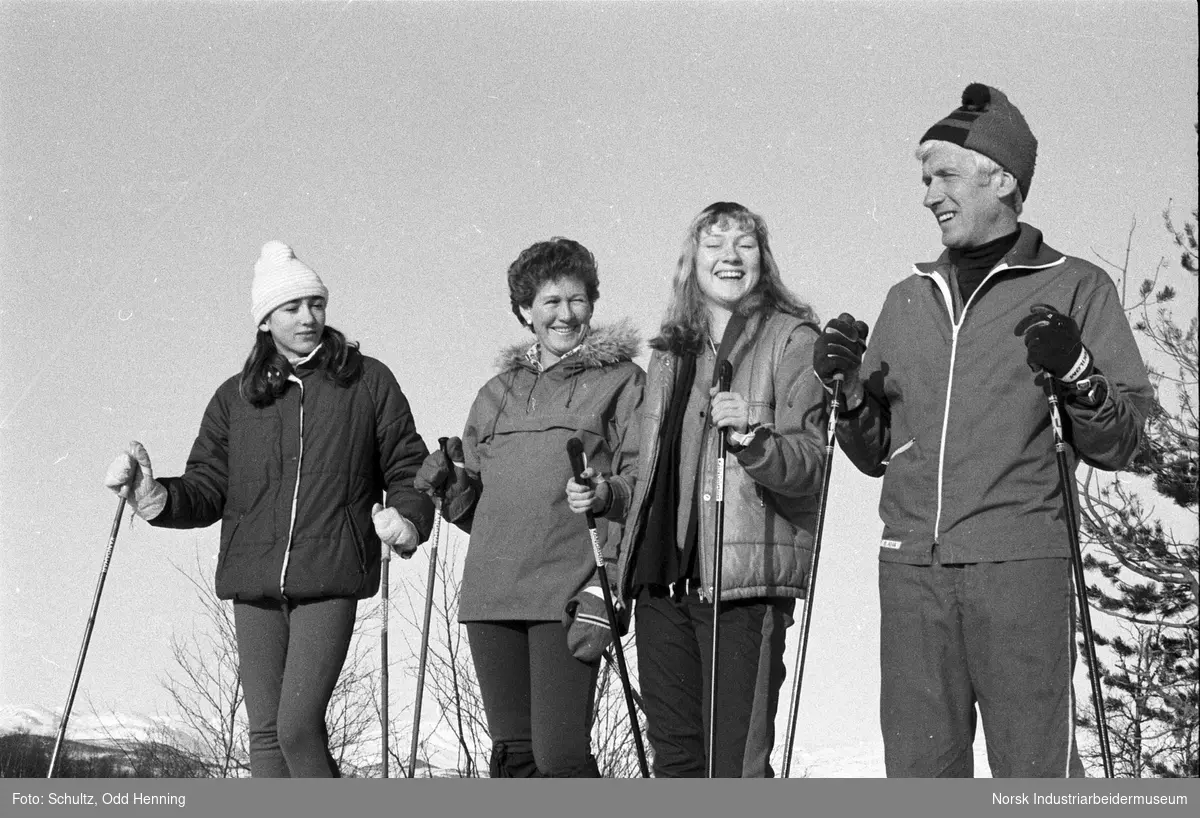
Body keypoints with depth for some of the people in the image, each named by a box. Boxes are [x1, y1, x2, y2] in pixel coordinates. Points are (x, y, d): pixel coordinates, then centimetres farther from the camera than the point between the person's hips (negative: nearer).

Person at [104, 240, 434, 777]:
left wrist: (407, 518, -10)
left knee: (298, 726, -16)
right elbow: (207, 490, 11)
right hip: (254, 581, 4)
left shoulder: (368, 382, 7)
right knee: (265, 733, 3)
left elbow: (408, 469, 10)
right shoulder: (235, 398, 13)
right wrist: (155, 496, -8)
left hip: (329, 578, -4)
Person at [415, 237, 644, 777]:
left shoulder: (620, 380, 8)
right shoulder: (498, 392, 22)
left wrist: (607, 494, -21)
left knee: (559, 754, -14)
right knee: (512, 753, 5)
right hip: (492, 593, 5)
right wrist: (450, 485, 2)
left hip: (571, 591, -5)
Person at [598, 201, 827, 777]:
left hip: (744, 579, -6)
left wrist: (752, 436, -27)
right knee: (675, 758, 9)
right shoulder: (671, 350, 19)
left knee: (735, 764, -8)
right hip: (661, 580, 7)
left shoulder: (791, 339, -1)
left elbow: (811, 463, -10)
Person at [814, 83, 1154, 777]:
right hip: (912, 568, 5)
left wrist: (1076, 374, -15)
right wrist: (850, 390, 4)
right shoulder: (908, 301, 21)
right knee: (918, 772, 3)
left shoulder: (1075, 288, 6)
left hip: (1023, 567, -4)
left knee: (1035, 771, -9)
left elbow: (1119, 444, 2)